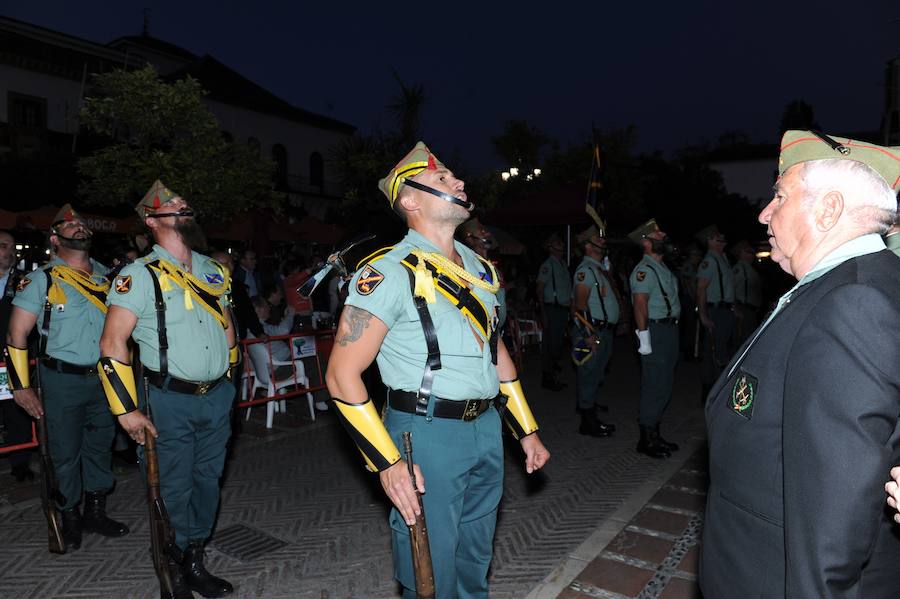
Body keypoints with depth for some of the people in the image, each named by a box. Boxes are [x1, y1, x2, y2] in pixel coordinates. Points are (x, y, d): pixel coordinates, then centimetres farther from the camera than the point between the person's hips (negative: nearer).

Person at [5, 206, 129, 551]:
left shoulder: (107, 276, 6)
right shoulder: (42, 280, -7)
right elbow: (16, 336, -6)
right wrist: (21, 386, -9)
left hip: (104, 378, 4)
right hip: (62, 381, -4)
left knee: (101, 446, 14)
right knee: (65, 452, 6)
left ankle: (96, 513, 31)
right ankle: (70, 519, 25)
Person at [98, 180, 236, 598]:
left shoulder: (213, 269, 9)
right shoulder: (141, 275, -9)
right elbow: (112, 342, -12)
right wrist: (126, 409, -13)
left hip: (217, 396, 5)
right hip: (170, 401, -5)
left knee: (207, 480, 14)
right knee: (175, 488, 6)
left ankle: (195, 562, 32)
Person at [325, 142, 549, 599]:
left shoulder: (479, 268, 9)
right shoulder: (391, 271, -14)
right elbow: (342, 374, -15)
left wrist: (527, 432, 16)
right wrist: (387, 463, -19)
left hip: (486, 428, 7)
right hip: (428, 434, -6)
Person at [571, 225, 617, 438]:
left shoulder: (600, 268, 18)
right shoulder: (586, 269, -12)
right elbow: (580, 304, -19)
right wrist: (590, 334, -23)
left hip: (605, 331, 10)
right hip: (593, 332, -10)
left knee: (596, 376, 16)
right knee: (589, 375, -3)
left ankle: (591, 418, 26)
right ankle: (588, 423, 6)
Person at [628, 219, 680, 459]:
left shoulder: (662, 268, 18)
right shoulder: (644, 270, -14)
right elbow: (640, 304, -22)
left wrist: (672, 330, 17)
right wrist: (644, 339, -26)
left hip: (670, 329, 10)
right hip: (656, 331, -10)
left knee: (664, 385, 15)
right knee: (655, 387, -6)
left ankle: (655, 436, 26)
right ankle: (647, 440, 5)